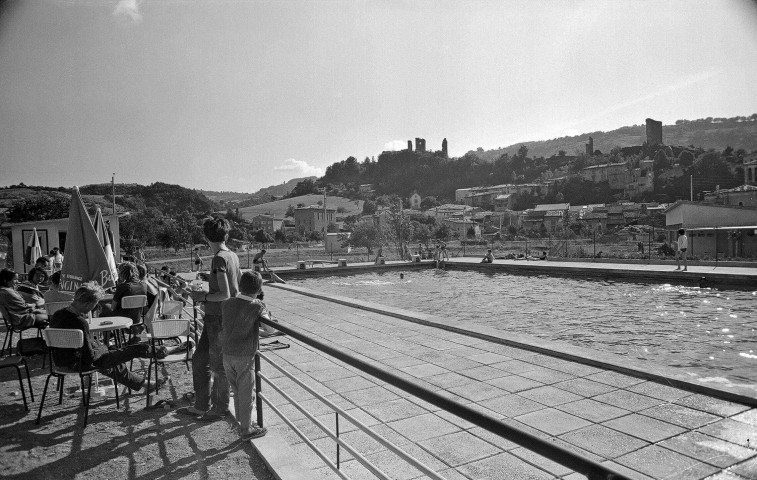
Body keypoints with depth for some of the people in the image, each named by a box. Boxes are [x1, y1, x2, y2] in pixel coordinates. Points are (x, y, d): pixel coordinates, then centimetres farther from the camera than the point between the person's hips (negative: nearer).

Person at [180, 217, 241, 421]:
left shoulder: (219, 259, -18)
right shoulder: (233, 256, 6)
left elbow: (224, 294, -22)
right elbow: (242, 286, 16)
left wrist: (204, 296, -8)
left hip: (219, 319, -9)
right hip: (214, 317, 9)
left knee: (219, 365, 6)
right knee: (200, 360, 16)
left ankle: (220, 408, 21)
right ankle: (201, 406, 27)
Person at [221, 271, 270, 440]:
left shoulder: (227, 303, 0)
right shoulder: (257, 306, -15)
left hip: (227, 355, 6)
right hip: (244, 357, -5)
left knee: (237, 391, 21)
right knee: (247, 394, 10)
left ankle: (242, 423, 35)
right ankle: (246, 430, 22)